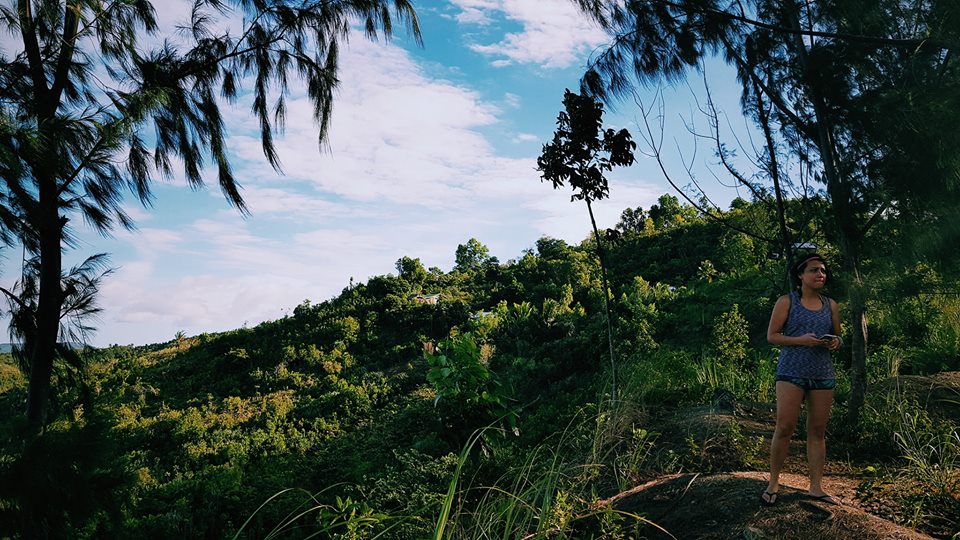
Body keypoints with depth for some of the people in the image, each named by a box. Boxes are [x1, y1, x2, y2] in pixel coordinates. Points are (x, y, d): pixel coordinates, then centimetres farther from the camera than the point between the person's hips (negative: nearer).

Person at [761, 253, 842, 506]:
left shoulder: (831, 305, 13)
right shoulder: (787, 302, 0)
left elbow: (837, 336, 23)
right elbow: (771, 336, -2)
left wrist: (835, 342, -2)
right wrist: (800, 340, -17)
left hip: (823, 374, 4)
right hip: (792, 372, -4)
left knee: (817, 431, 6)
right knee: (784, 428, -8)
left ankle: (816, 487, 14)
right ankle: (773, 483, 5)